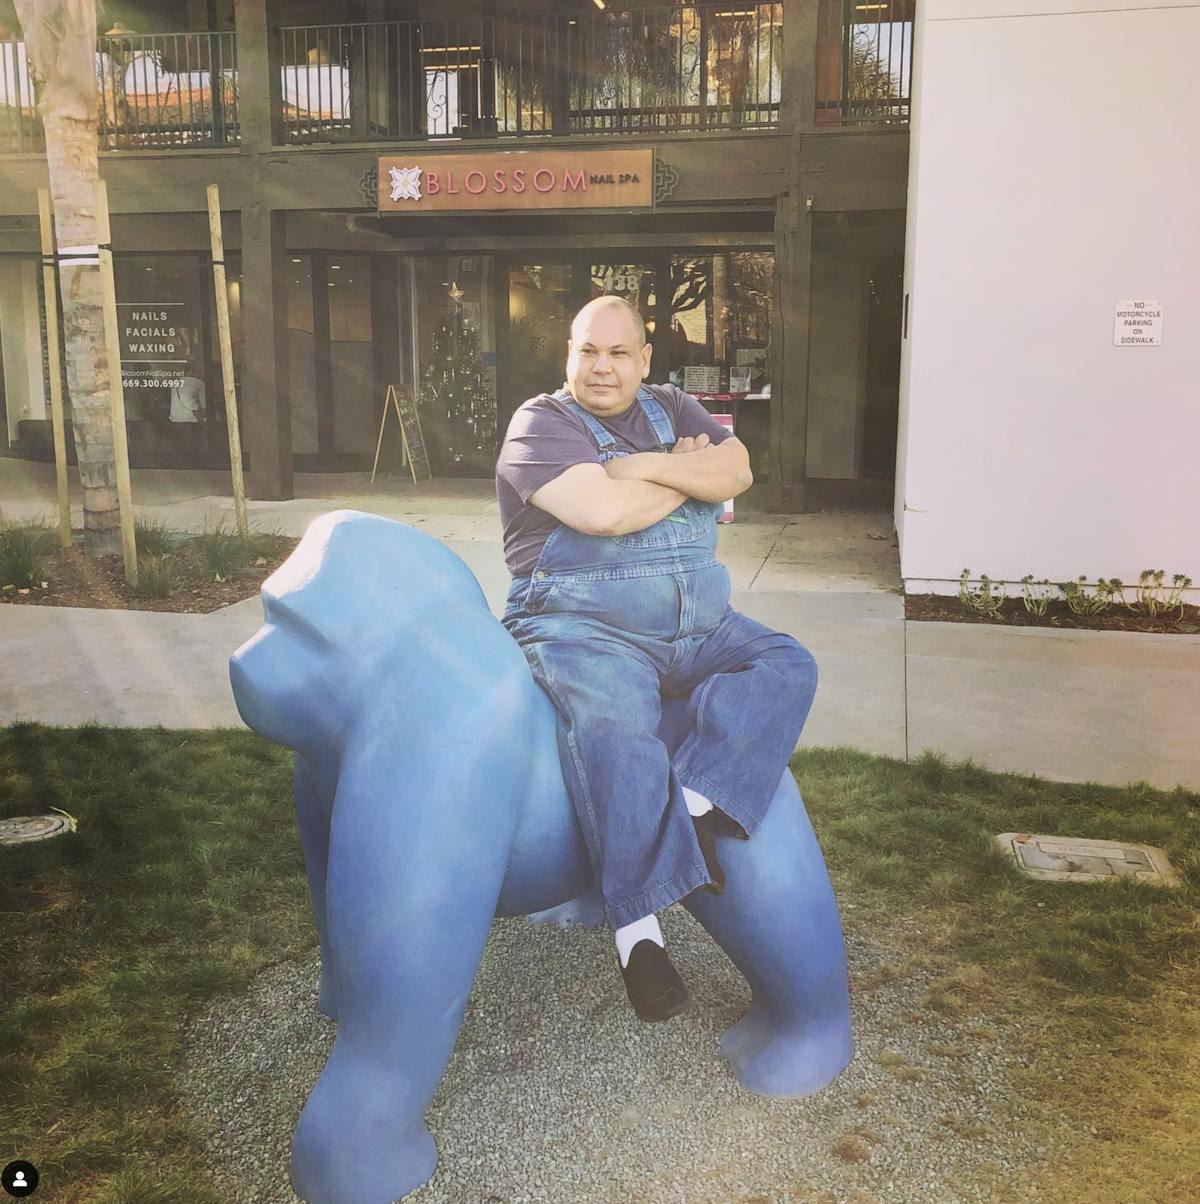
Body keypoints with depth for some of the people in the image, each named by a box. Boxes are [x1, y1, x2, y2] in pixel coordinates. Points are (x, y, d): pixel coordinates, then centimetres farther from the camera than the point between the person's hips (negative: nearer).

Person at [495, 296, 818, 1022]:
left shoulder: (672, 408, 18)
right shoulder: (542, 423, -1)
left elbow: (736, 471, 1)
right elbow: (606, 512, -18)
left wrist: (647, 467, -11)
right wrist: (686, 471, -2)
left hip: (697, 625, 6)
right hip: (584, 627, -6)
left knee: (786, 666, -16)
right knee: (612, 721, -34)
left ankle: (696, 806, -29)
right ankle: (637, 926, -33)